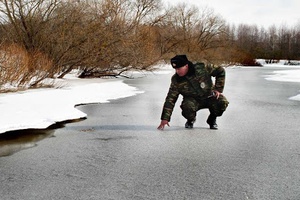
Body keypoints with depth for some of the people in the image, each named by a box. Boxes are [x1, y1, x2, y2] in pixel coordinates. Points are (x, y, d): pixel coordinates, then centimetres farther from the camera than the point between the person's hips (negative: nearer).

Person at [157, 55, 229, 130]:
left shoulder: (201, 68, -20)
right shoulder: (176, 80, -14)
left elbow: (221, 71, -7)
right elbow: (170, 99, -12)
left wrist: (218, 89, -10)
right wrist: (165, 118, -19)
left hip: (209, 96, 0)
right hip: (193, 100, 0)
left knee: (223, 102, -29)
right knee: (187, 107, -35)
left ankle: (212, 119, 4)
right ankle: (190, 120, 4)